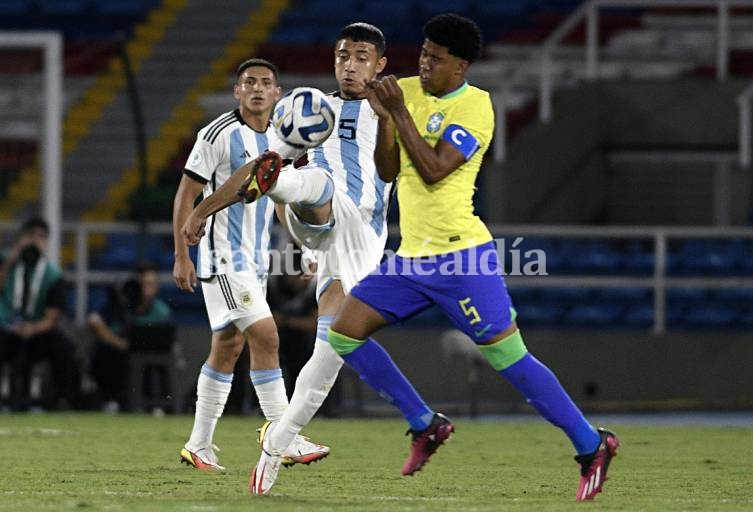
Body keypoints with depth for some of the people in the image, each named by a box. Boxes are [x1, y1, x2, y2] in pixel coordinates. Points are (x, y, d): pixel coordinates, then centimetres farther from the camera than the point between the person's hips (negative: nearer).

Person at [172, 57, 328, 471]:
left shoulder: (278, 141, 11)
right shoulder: (218, 134, -11)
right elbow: (186, 195, -10)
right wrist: (181, 257, -15)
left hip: (255, 258, 8)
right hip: (223, 256, -8)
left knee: (227, 347, 10)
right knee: (265, 336, -17)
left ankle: (199, 445, 17)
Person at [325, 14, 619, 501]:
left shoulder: (475, 105, -12)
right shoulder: (406, 92, 8)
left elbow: (434, 170, -22)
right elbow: (388, 172, 6)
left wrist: (400, 113, -19)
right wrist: (383, 117, -8)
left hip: (461, 257, -7)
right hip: (411, 257, 7)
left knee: (509, 358, -9)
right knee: (344, 333, 2)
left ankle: (592, 446, 2)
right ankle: (426, 425, 14)